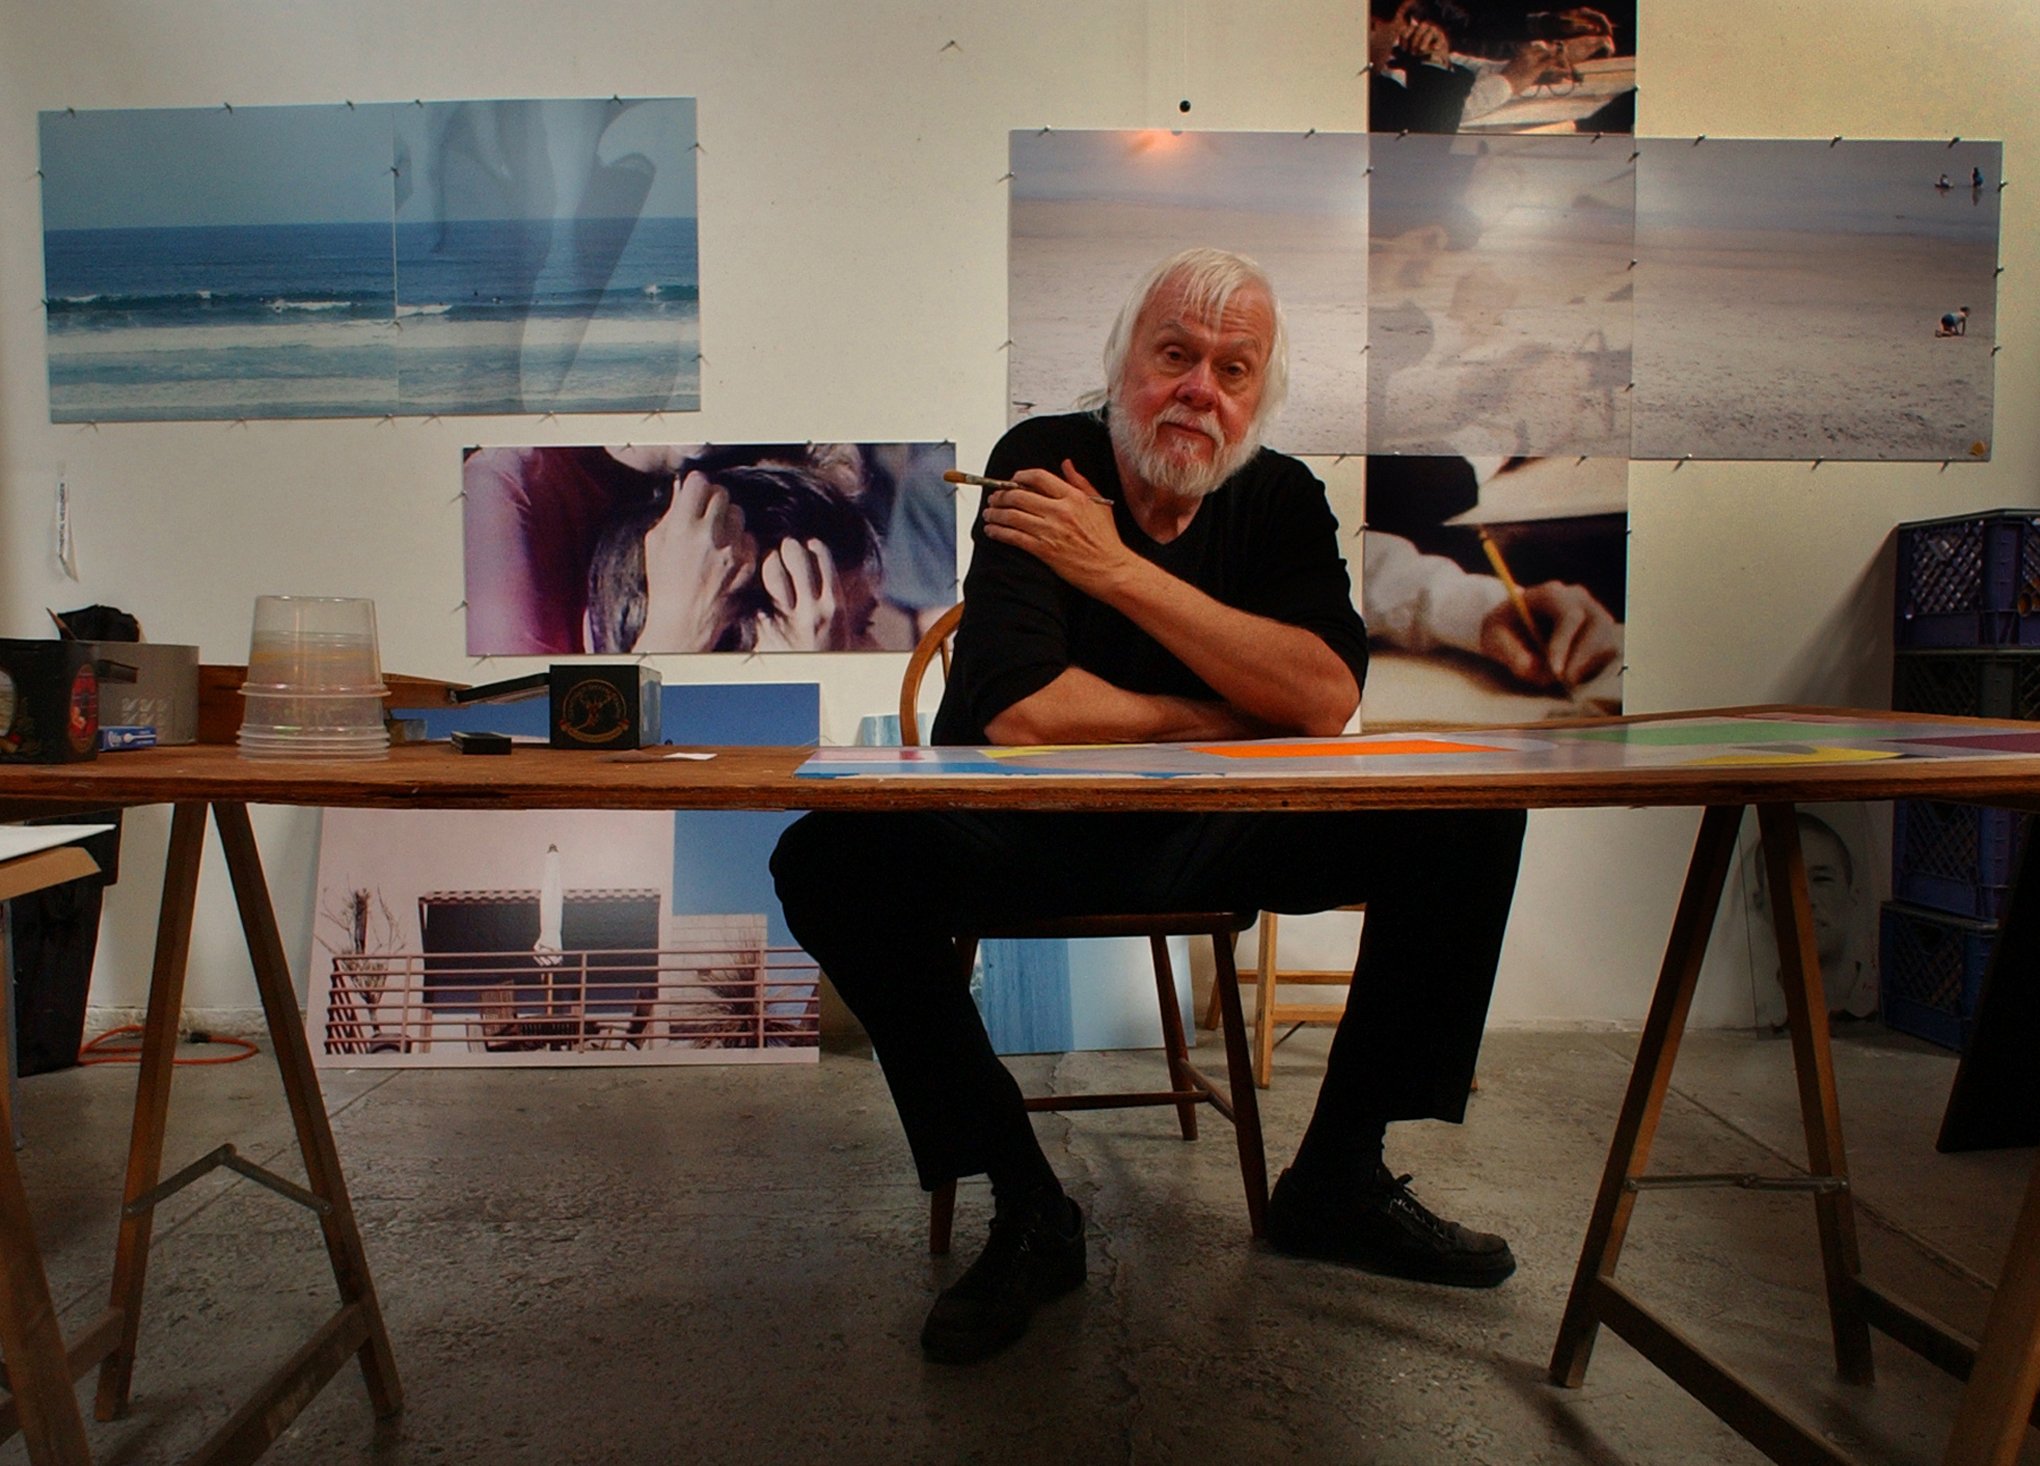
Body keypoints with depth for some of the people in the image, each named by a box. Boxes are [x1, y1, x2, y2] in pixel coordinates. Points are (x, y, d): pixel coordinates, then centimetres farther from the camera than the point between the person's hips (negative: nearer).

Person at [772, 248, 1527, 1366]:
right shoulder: (1040, 466, -10)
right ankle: (1028, 1213, -13)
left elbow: (1326, 699, -16)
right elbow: (1022, 711, -23)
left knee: (1470, 814, -12)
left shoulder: (1282, 498, 1)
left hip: (1216, 842, 3)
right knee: (833, 859, -29)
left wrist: (1121, 571, -19)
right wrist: (1223, 721, -11)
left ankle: (1335, 1182, -1)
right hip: (1029, 840, -2)